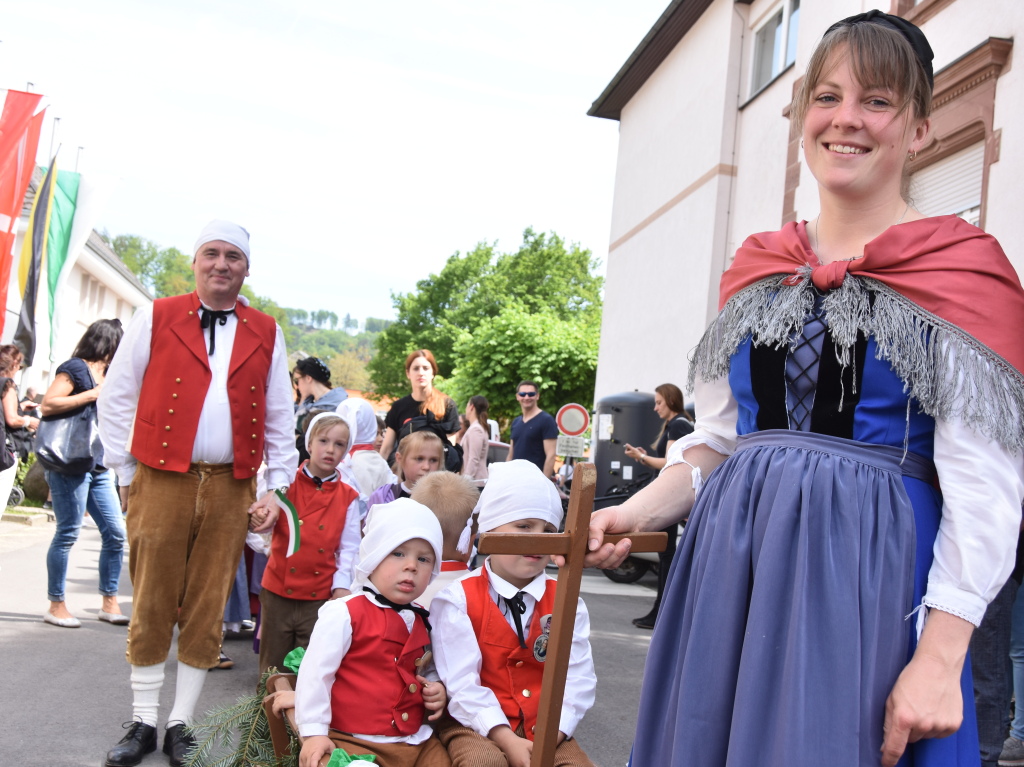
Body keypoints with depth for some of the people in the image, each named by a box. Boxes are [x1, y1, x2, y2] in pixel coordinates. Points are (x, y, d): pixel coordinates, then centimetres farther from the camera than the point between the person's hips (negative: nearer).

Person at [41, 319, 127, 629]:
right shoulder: (76, 368, -5)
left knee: (115, 533, 5)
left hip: (99, 467, 8)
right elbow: (47, 405, -15)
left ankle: (110, 603, 14)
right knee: (68, 533, -3)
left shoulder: (107, 375, 18)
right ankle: (56, 605, 8)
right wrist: (92, 394, -15)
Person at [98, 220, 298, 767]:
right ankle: (144, 723, 17)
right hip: (161, 481, -1)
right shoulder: (156, 318, 4)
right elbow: (116, 398, 5)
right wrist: (127, 475, 1)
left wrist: (277, 488, 6)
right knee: (152, 607, 3)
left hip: (231, 489, 2)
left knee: (207, 612, 5)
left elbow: (280, 417, 11)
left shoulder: (266, 333, 10)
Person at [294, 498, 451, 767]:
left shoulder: (423, 622, 10)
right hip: (354, 742, -6)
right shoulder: (342, 614, -11)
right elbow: (315, 673, -11)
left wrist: (437, 689, 5)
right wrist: (314, 733, -13)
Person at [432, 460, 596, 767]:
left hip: (545, 731, 3)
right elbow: (461, 683, -14)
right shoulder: (459, 600, -7)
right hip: (477, 726, -3)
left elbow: (578, 678, -4)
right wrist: (507, 740, -22)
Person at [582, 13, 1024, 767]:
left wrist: (939, 657, -16)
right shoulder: (757, 267, 11)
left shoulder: (963, 266, -3)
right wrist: (638, 511, -3)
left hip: (874, 571, -4)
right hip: (733, 564, 5)